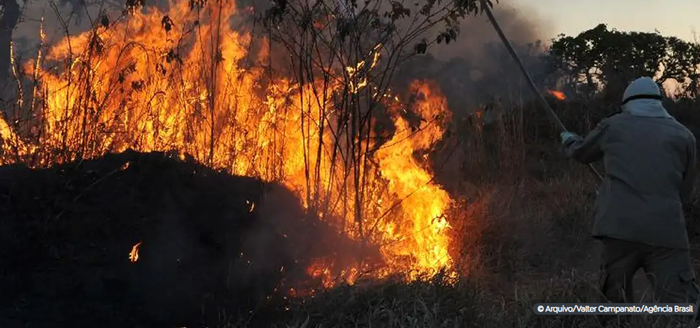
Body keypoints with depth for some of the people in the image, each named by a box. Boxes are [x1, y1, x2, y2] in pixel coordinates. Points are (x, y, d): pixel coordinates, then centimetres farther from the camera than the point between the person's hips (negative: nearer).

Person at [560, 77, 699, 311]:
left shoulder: (613, 126, 12)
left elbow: (581, 152, 30)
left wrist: (568, 140, 53)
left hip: (619, 227, 1)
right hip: (666, 232, -1)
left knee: (615, 301, 18)